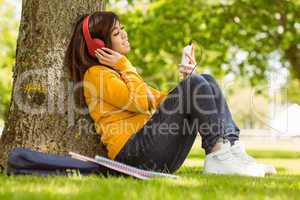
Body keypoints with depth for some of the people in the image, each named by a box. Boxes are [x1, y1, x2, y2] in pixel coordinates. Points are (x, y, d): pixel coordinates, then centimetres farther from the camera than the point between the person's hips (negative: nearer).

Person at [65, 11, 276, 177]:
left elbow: (160, 100, 21)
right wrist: (124, 66, -4)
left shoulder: (119, 71, 27)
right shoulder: (96, 74, -2)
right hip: (134, 152, -9)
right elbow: (143, 102, -13)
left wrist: (182, 78, 7)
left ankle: (233, 149, -17)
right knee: (195, 84, -17)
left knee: (207, 81, -1)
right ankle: (218, 157, -22)